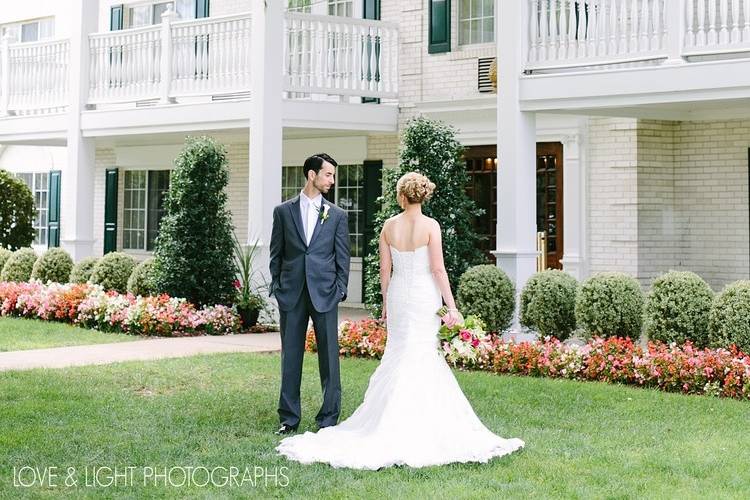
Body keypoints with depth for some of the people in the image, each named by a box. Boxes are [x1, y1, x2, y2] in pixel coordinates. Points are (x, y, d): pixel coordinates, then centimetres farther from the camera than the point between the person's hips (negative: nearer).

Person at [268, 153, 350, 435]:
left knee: (329, 357, 1)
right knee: (290, 357, 6)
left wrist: (340, 290, -1)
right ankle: (289, 418, 14)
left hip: (324, 294, 0)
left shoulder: (337, 215, 7)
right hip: (291, 294, 1)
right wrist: (276, 288, 4)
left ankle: (329, 418, 10)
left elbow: (343, 257, 6)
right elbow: (276, 254, 9)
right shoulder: (283, 211, 7)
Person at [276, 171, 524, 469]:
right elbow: (437, 269, -12)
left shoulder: (389, 226, 1)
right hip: (424, 295, -3)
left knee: (398, 353, 13)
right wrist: (451, 306, -8)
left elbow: (385, 269, 4)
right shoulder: (430, 226, -9)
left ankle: (396, 420, 16)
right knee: (424, 356, 1)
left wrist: (385, 303, 15)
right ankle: (420, 423, 1)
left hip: (398, 294, 3)